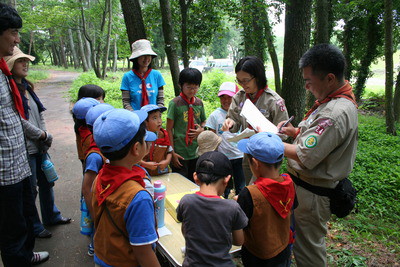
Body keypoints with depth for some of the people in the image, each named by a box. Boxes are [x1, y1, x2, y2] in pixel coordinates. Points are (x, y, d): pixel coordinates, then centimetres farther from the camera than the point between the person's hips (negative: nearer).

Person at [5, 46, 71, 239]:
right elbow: (20, 122, -20)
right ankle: (34, 226, 25)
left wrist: (44, 136, 2)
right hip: (25, 149, -8)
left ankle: (51, 216, 38)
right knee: (30, 189, 6)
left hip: (39, 146, 8)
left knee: (47, 182, 19)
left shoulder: (26, 87, 11)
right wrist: (44, 136, -10)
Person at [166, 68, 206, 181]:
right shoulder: (175, 103, -8)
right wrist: (172, 152, -10)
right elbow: (169, 129, -7)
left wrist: (201, 129, -5)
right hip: (180, 153, -5)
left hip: (197, 151, 5)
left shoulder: (199, 103, 5)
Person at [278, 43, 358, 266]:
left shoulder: (335, 113, -29)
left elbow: (305, 157, -28)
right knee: (312, 241, 27)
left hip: (313, 194, -10)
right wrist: (296, 131, 2)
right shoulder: (342, 100, 6)